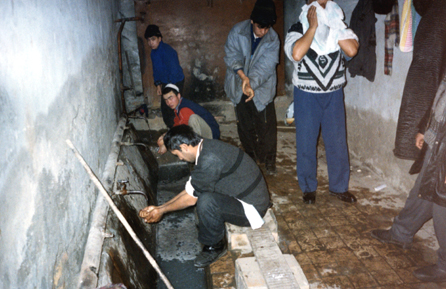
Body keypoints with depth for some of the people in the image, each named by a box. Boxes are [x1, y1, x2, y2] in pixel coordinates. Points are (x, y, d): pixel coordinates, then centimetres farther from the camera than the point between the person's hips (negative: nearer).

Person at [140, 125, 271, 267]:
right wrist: (158, 207, 8)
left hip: (252, 208, -10)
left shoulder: (209, 161, -28)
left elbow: (191, 198, -16)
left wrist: (162, 211, 0)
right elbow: (190, 190, 8)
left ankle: (214, 246, -2)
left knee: (206, 202, -29)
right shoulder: (207, 146, 3)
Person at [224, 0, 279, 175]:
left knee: (267, 126, -3)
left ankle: (269, 161, 14)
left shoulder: (273, 39, -13)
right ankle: (252, 157, 29)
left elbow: (265, 68, -19)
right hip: (239, 87, 2)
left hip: (262, 88, -1)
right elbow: (232, 56, -12)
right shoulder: (237, 31, -11)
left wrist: (252, 84, -35)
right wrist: (243, 76, -28)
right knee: (244, 126, 11)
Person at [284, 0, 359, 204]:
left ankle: (339, 187, 26)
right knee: (306, 143, 6)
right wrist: (313, 26, -19)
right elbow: (296, 54, -28)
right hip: (306, 96, -2)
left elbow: (352, 50, -17)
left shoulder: (339, 28, 2)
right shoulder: (297, 30, -7)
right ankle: (308, 187, 24)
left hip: (334, 94, 2)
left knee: (337, 142, 8)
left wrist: (332, 25, -15)